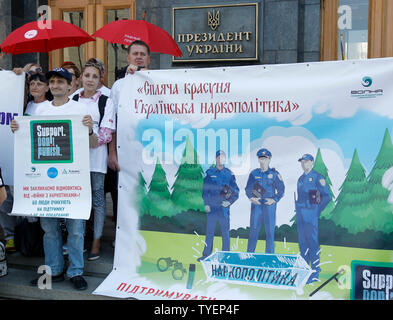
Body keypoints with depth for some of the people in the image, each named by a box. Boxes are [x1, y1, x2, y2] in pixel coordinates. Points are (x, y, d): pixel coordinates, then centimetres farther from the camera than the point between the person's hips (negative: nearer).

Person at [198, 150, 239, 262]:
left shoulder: (229, 173, 5)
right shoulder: (209, 172, 5)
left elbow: (235, 190, 6)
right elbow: (205, 189, 6)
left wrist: (229, 201, -7)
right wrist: (206, 204, -2)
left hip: (224, 207, 0)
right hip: (211, 207, 0)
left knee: (225, 232, 3)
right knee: (209, 232, 6)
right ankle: (206, 255, 15)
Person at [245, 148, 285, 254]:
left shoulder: (274, 174, 4)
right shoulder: (253, 173, 9)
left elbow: (281, 190, 3)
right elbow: (248, 189, 8)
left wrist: (274, 199, -12)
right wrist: (251, 197, -10)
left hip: (269, 205, -1)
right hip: (256, 205, 1)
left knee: (270, 231, 1)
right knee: (253, 230, 3)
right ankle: (249, 253, 14)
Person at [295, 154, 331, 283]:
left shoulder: (317, 177, -6)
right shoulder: (301, 179, 17)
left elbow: (326, 196, -8)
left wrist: (317, 211, -8)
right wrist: (298, 209, 14)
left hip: (310, 214, -7)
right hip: (300, 214, 8)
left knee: (312, 242, -7)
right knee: (302, 242, 11)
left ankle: (315, 272, -1)